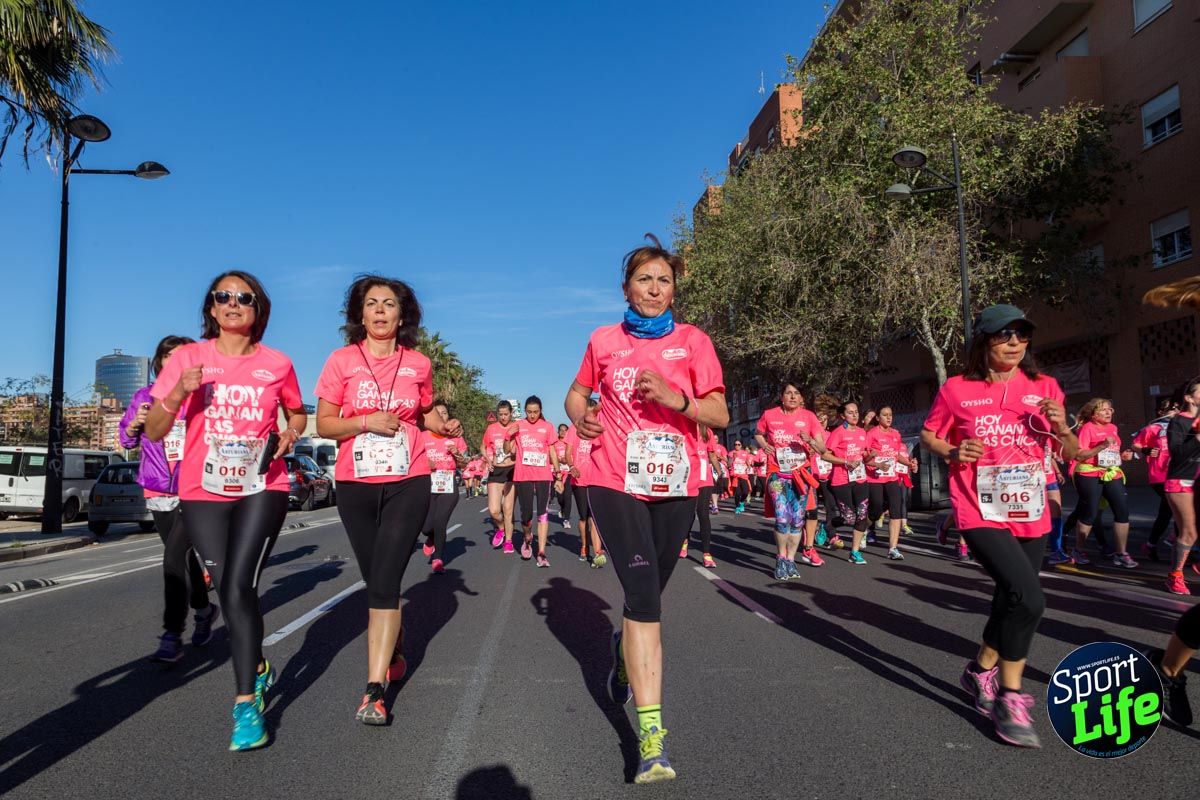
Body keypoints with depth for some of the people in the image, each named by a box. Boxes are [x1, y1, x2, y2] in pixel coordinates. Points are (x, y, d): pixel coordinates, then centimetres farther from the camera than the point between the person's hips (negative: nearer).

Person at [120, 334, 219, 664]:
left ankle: (172, 635, -10)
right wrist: (135, 422, -7)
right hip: (158, 493, 4)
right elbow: (126, 440, 13)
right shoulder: (144, 397, 6)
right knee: (183, 555, 16)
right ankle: (204, 609, 38)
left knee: (174, 556, -15)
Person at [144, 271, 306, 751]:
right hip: (203, 493, 2)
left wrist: (290, 433, -2)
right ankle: (257, 668, 35)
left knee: (237, 587, -14)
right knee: (228, 590, 8)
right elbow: (152, 433, 0)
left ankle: (246, 702, -3)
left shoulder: (277, 364, 1)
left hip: (262, 490, -2)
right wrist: (178, 393, -17)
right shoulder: (187, 357, 1)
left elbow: (297, 414, 20)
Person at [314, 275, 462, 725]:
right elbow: (323, 424, 0)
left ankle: (374, 691, -8)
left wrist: (443, 426, -3)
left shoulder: (419, 364, 3)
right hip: (355, 485, 1)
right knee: (377, 580, 14)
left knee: (384, 580, -11)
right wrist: (367, 421, -15)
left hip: (408, 483, -1)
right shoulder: (342, 360, 0)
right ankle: (394, 653, 39)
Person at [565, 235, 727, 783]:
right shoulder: (604, 340, 5)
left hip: (676, 485, 2)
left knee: (648, 594, 15)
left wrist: (674, 397, -21)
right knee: (643, 596, -12)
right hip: (617, 481, -1)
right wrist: (580, 417, -2)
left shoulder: (693, 341, 2)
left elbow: (720, 415, -3)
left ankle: (624, 650, 50)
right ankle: (652, 734, -6)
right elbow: (577, 392, 20)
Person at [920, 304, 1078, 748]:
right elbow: (928, 434, 8)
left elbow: (1070, 453, 11)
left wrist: (1061, 428, -11)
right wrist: (952, 452, -12)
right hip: (981, 514, -5)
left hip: (1030, 516, 5)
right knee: (1028, 598, -20)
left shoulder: (1044, 388, 4)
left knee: (1012, 600, 16)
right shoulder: (957, 389, -5)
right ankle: (1010, 700, -3)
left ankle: (980, 671, 41)